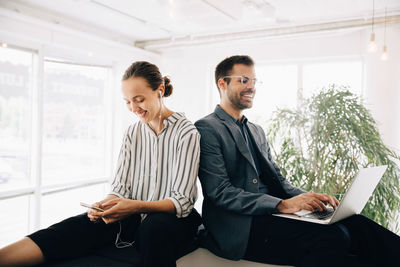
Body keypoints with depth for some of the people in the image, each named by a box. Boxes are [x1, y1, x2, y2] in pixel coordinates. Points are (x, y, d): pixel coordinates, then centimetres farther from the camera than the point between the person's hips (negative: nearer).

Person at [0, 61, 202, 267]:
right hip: (135, 217, 3)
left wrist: (137, 206, -31)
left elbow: (181, 201, -14)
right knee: (81, 226, -24)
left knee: (153, 228, -39)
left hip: (174, 217, -2)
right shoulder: (133, 132, 9)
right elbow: (120, 186, 4)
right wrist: (104, 205, -19)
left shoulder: (187, 133, -10)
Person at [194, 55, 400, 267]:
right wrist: (281, 205, -21)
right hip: (239, 227, -6)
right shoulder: (206, 129, -5)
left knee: (353, 222, -17)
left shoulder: (257, 131, 21)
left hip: (270, 214, 7)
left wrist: (308, 197, -3)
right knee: (334, 237, -27)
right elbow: (220, 192, -14)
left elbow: (277, 179, 18)